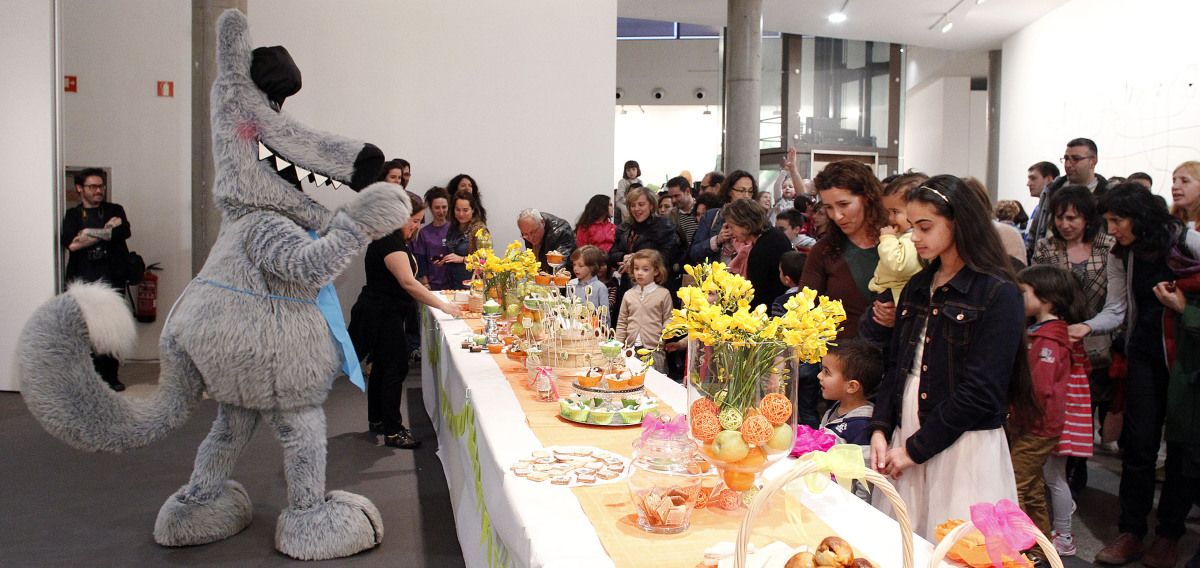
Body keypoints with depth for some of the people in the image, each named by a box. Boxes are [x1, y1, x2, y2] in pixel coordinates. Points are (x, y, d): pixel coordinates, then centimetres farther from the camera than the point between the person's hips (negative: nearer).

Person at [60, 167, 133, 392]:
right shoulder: (72, 215, 12)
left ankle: (111, 376, 10)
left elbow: (125, 231, -7)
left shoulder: (115, 210, 14)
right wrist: (107, 230, -8)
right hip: (84, 279, 0)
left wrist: (90, 235, -9)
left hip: (112, 278, 1)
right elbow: (67, 241, -7)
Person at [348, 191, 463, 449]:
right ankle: (392, 431, -2)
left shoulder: (390, 238, 12)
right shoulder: (390, 243, -21)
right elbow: (408, 282, -32)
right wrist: (443, 305, -33)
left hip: (382, 314, 11)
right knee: (395, 368, -7)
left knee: (382, 366, 18)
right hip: (383, 315, -11)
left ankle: (376, 420, 30)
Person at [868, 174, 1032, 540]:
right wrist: (880, 430, -2)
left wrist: (915, 449, -13)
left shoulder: (998, 294, -10)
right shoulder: (917, 288, 11)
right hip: (906, 440, 6)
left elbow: (980, 392, -15)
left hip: (964, 448, -6)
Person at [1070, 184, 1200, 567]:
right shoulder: (1121, 256, 3)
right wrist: (1087, 327, -15)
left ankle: (1169, 534, 20)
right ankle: (1130, 531, 12)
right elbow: (1116, 309, 2)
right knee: (1140, 442, 2)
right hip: (1145, 352, 3)